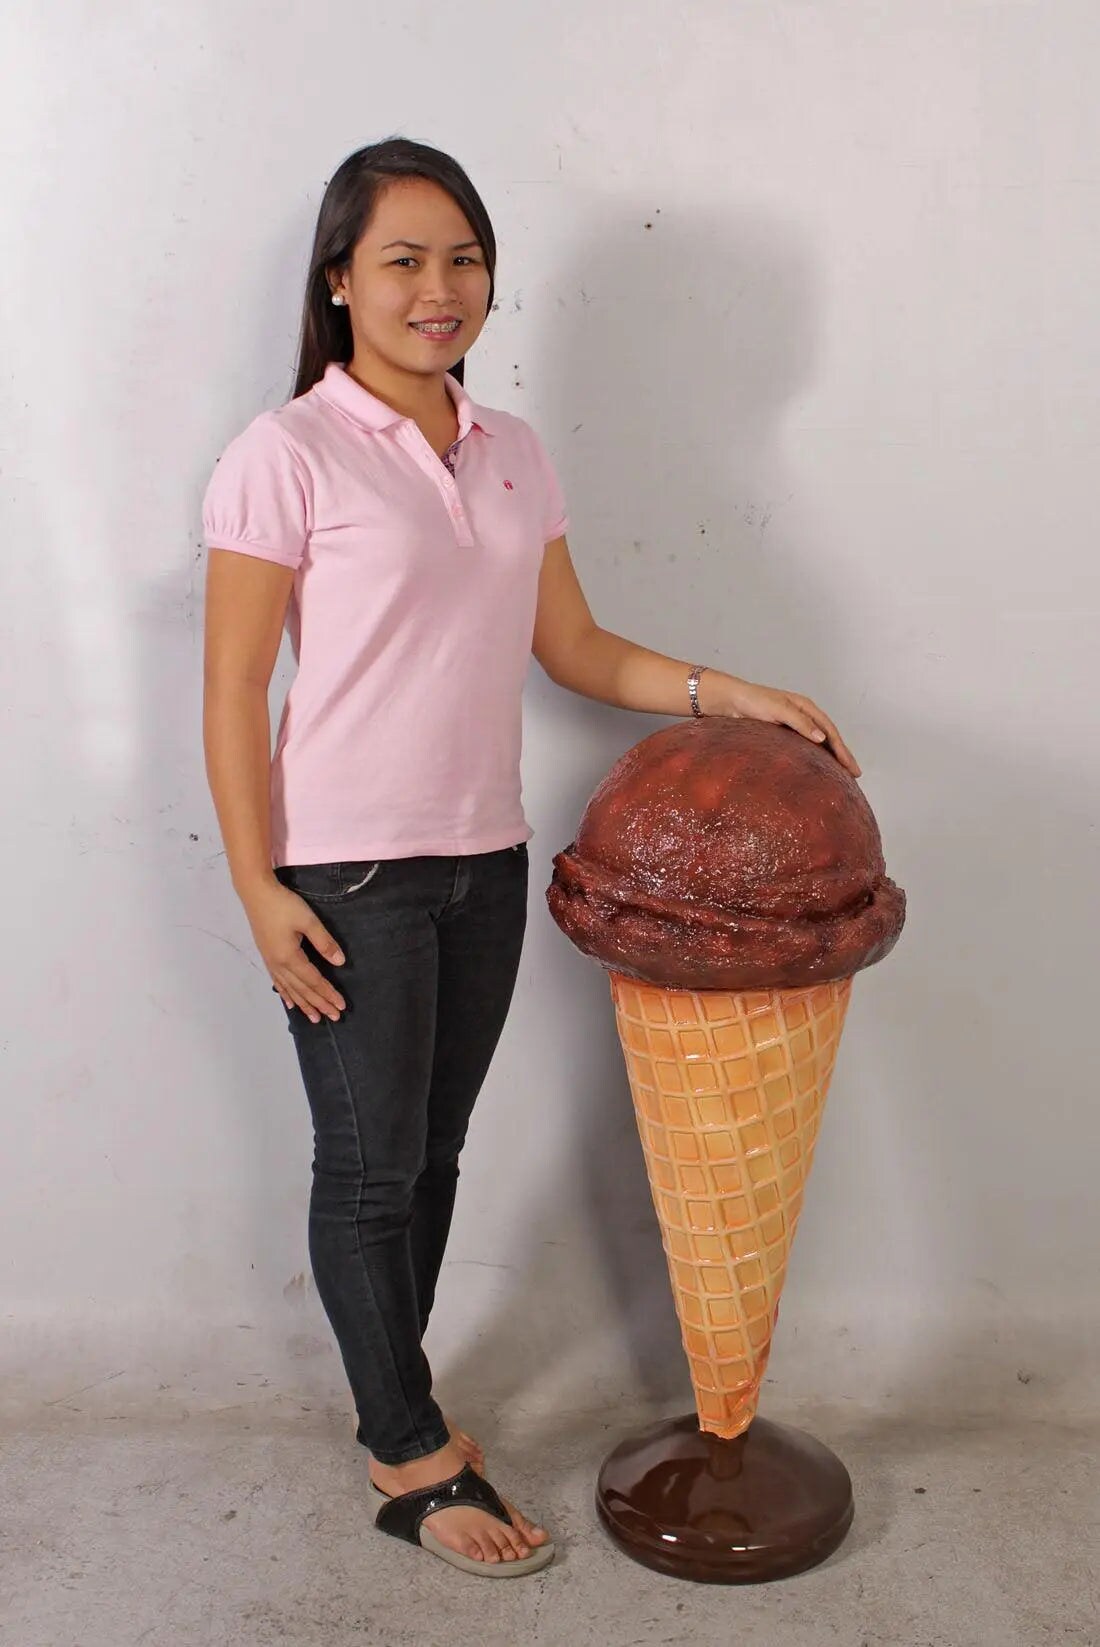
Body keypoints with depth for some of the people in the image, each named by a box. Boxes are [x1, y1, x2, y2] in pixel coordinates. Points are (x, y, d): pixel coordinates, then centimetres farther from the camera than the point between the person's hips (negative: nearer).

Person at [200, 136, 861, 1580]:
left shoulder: (514, 456, 8)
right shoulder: (287, 456, -10)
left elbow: (576, 649, 12)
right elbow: (232, 692, -10)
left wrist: (725, 694, 0)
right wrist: (259, 892, -13)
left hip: (484, 862, 6)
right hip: (347, 875, -5)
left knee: (433, 1149, 17)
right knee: (368, 1167, 7)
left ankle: (390, 1392, 38)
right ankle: (414, 1461, 25)